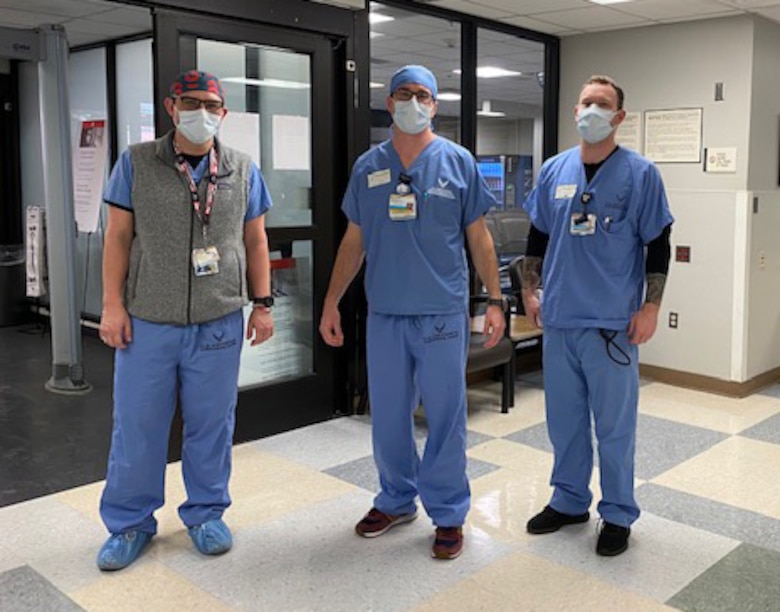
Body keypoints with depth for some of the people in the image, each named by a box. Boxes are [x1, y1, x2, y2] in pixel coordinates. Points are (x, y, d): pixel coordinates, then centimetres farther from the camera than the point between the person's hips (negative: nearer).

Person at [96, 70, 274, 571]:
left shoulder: (243, 170, 7)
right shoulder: (136, 163, 4)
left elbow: (255, 240, 11)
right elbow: (119, 236, 3)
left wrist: (263, 303, 6)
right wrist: (113, 304, -3)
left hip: (218, 323, 1)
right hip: (146, 322, -1)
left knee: (212, 424, 9)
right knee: (137, 426, 6)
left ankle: (206, 513, 28)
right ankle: (130, 523, 24)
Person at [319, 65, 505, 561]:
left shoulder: (458, 162, 1)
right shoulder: (368, 167, 8)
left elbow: (479, 238, 3)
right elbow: (354, 241, 11)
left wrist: (495, 301, -2)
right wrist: (332, 303, 8)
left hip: (443, 313, -3)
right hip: (384, 314, 3)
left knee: (445, 416, 4)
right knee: (387, 416, 12)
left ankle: (448, 514, 19)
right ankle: (396, 500, 31)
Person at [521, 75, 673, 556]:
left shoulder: (640, 173, -4)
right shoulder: (555, 170, 8)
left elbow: (658, 245, -3)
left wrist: (651, 307, -8)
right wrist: (530, 290, 10)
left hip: (612, 323, -4)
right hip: (559, 319, 4)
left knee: (614, 424, 4)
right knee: (564, 418, 14)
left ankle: (618, 514, 21)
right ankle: (569, 501, 31)